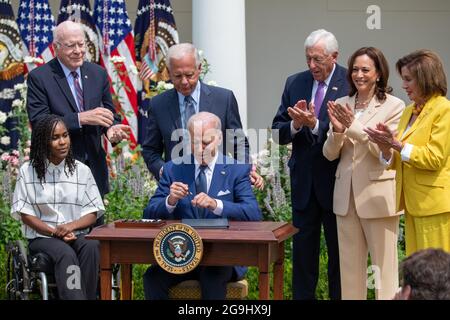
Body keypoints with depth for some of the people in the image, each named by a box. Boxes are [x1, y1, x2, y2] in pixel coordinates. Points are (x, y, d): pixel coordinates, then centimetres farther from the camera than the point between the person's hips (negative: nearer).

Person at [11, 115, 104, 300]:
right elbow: (25, 214, 1)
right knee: (66, 254, -34)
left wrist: (70, 226, -15)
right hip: (42, 237, -2)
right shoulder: (28, 171, 4)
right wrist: (55, 232, -13)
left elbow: (92, 213, 6)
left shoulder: (81, 170, 8)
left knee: (92, 247, -32)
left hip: (77, 235, 2)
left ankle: (88, 296, -30)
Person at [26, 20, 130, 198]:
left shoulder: (98, 73, 7)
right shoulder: (39, 77, -7)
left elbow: (109, 112, 12)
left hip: (94, 167, 4)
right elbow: (38, 122, -14)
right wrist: (81, 118, -24)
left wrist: (112, 128, -12)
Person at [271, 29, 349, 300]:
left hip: (336, 182, -4)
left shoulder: (350, 84, -10)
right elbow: (278, 132, 4)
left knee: (339, 250, 8)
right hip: (303, 181, 4)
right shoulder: (295, 83, 6)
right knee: (303, 249, 11)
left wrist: (314, 124, -28)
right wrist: (295, 125, -15)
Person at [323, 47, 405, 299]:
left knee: (384, 266, 1)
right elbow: (330, 154, 6)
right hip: (346, 195, 5)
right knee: (350, 266, 11)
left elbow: (385, 151, -12)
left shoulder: (394, 106, -5)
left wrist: (353, 125, -19)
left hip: (378, 195, -5)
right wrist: (337, 130, -14)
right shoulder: (341, 105, 8)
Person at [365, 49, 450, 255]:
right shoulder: (409, 111, 17)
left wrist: (397, 145, -19)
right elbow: (397, 162, 16)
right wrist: (386, 150, -5)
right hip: (413, 204, 8)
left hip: (433, 205, -8)